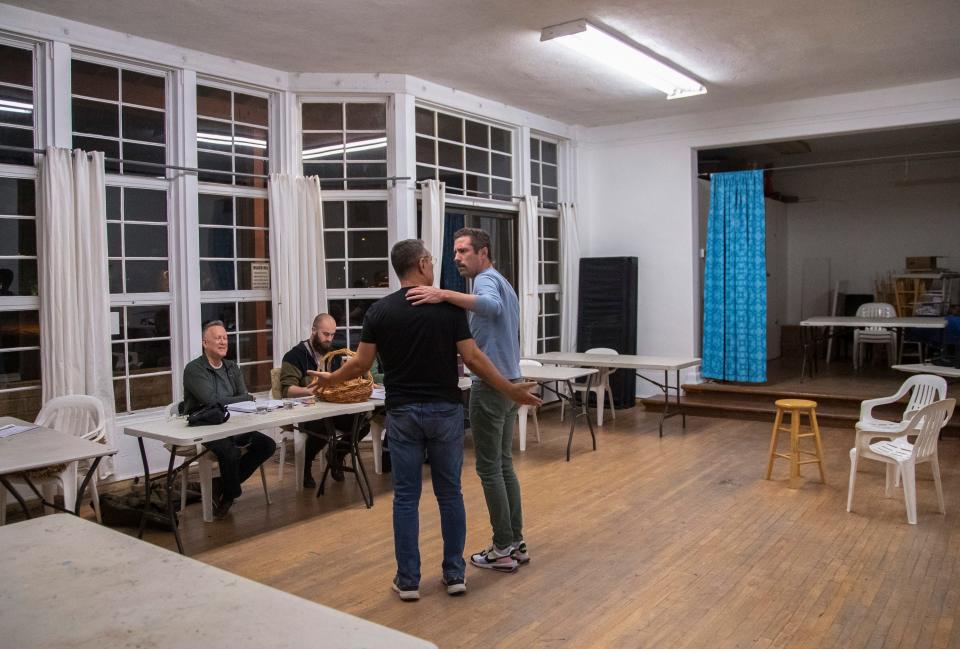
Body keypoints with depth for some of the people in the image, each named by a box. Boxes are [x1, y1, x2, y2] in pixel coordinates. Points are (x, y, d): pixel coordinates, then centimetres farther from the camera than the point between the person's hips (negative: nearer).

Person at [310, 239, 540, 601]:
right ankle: (454, 574, 19)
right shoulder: (449, 306, -6)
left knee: (406, 497, 8)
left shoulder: (380, 311, -2)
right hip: (445, 411, 0)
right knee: (450, 494, 12)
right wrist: (511, 390, -1)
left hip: (402, 413, 1)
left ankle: (408, 580, 13)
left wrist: (330, 379, 19)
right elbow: (472, 358, -9)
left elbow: (361, 364, -1)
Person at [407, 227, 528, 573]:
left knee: (489, 467, -1)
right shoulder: (504, 284, 18)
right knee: (504, 465, 14)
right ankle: (516, 542, 19)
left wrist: (444, 294, -48)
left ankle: (503, 548, 7)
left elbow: (491, 306, -40)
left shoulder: (486, 280, -14)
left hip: (490, 385, -10)